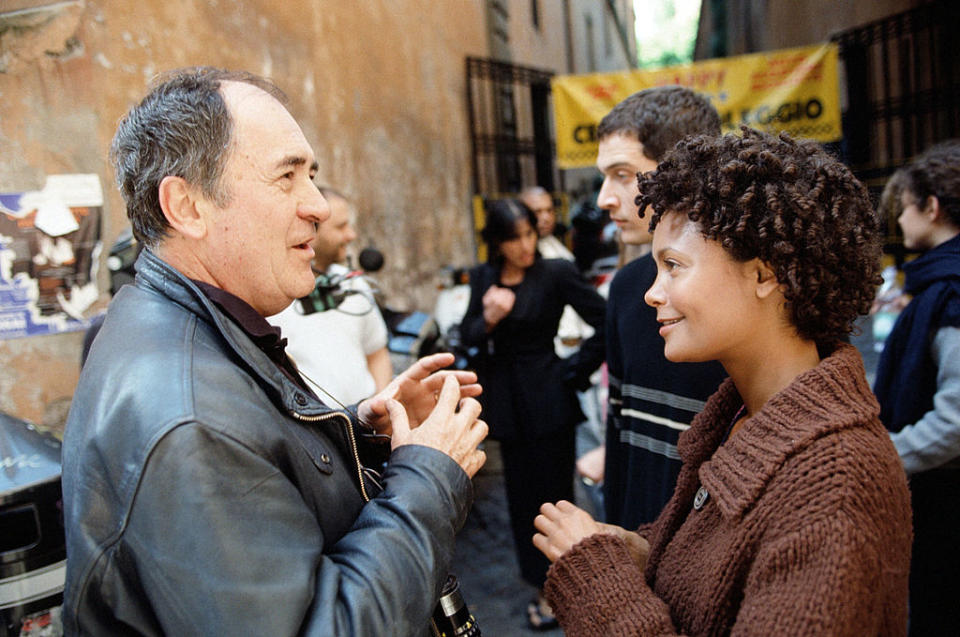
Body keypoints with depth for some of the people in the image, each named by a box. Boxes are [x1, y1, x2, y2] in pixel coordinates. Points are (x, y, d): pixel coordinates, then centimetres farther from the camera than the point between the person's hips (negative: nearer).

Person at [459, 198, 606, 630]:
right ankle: (541, 580, 35)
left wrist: (575, 368, -9)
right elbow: (467, 336, 3)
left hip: (546, 399, -5)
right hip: (506, 399, 6)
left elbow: (606, 323, -14)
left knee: (552, 493, 4)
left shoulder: (556, 273, -12)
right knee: (520, 493, 16)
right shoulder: (483, 278, 4)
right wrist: (488, 318, -17)